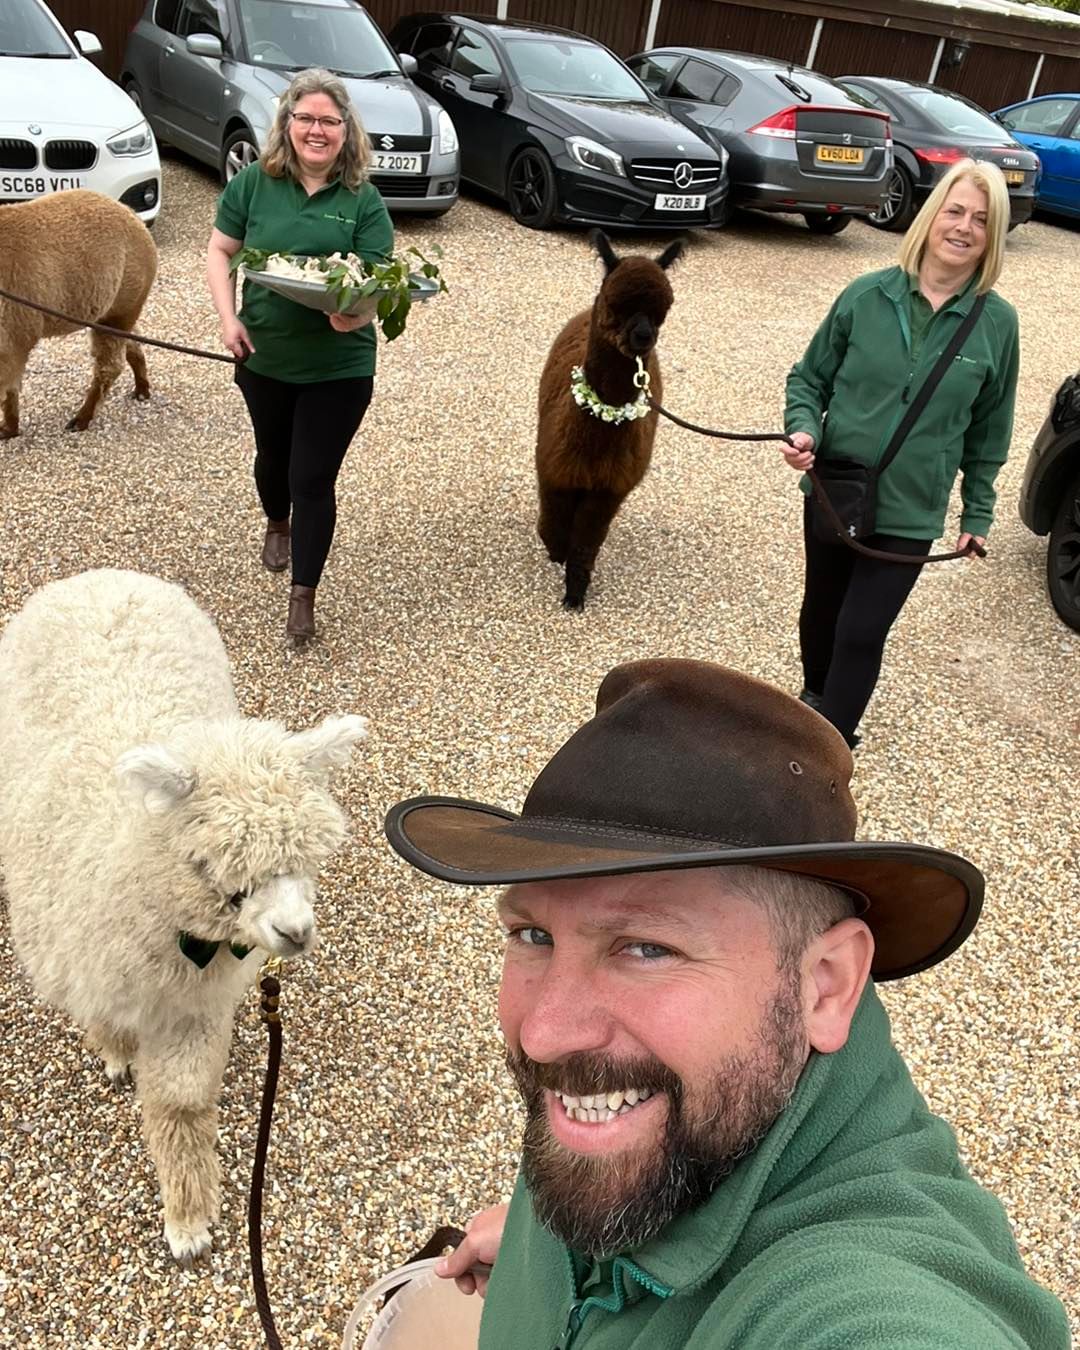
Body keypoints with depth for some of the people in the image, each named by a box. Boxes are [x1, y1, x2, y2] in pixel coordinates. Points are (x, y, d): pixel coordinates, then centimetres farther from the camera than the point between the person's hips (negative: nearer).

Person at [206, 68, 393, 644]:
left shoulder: (364, 200, -7)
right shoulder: (253, 183, -4)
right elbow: (219, 252, 3)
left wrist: (356, 312, -33)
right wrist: (228, 318, -10)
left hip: (339, 367, -2)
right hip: (263, 356, 3)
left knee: (314, 479, 0)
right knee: (273, 456, 24)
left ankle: (303, 595, 13)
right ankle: (277, 526, 56)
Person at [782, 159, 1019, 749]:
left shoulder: (996, 322, -6)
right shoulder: (866, 296, -8)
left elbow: (988, 430, 3)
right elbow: (808, 377, 2)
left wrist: (977, 512, 7)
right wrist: (804, 429, -17)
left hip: (909, 513, -1)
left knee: (861, 633, -3)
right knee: (821, 610, 19)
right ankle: (814, 700, 47)